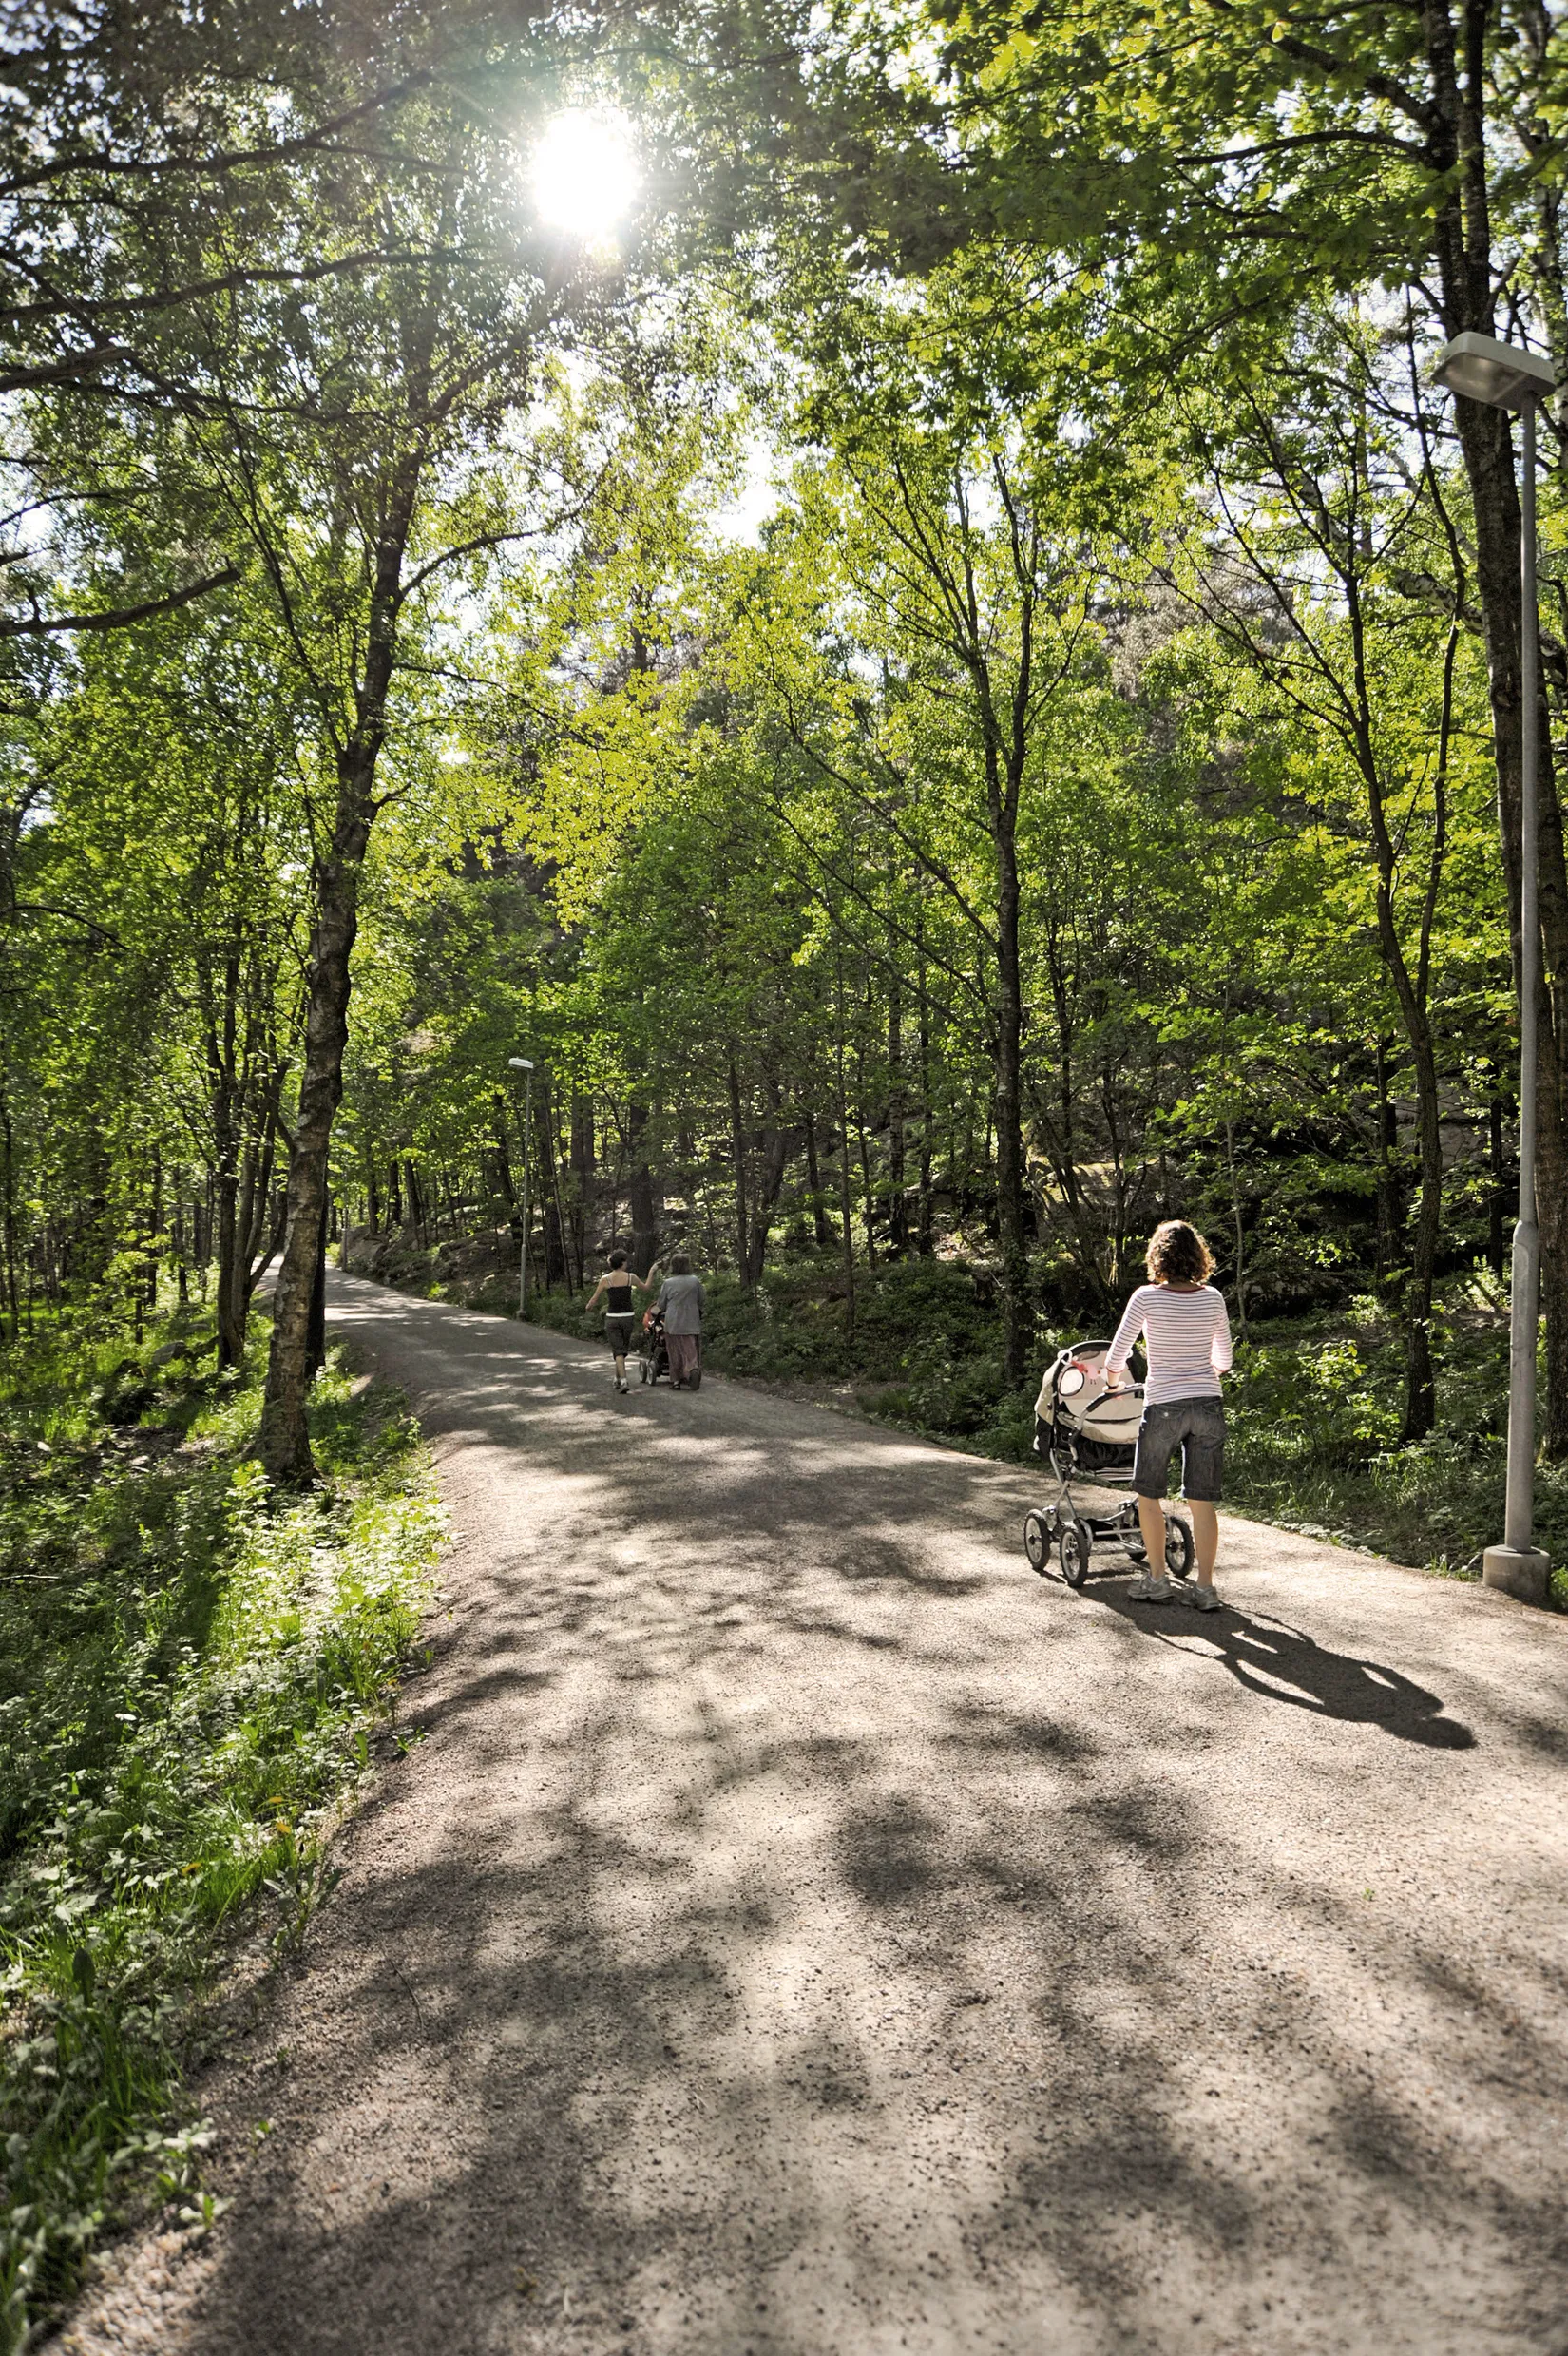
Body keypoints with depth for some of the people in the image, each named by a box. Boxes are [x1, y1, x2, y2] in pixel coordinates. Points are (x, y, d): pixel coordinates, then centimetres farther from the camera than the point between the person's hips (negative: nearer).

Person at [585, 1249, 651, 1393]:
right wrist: (651, 1273, 28)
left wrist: (589, 1306, 23)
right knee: (623, 1348, 19)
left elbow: (594, 1299, 0)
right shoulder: (630, 1277, -4)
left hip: (612, 1318, -1)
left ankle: (624, 1381, -15)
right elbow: (645, 1288, 14)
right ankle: (617, 1378, 28)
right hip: (627, 1317, 1)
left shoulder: (605, 1279, -6)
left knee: (618, 1351, 0)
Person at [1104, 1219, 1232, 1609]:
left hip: (1164, 1405, -3)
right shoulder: (1212, 1298, 4)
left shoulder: (1147, 1297, -6)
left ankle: (1158, 1579, 17)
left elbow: (1117, 1354, -2)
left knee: (1148, 1493, 14)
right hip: (1208, 1406, 3)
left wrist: (1113, 1384, 18)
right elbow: (1224, 1360, 13)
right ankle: (1205, 1588, 10)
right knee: (1203, 1501, 7)